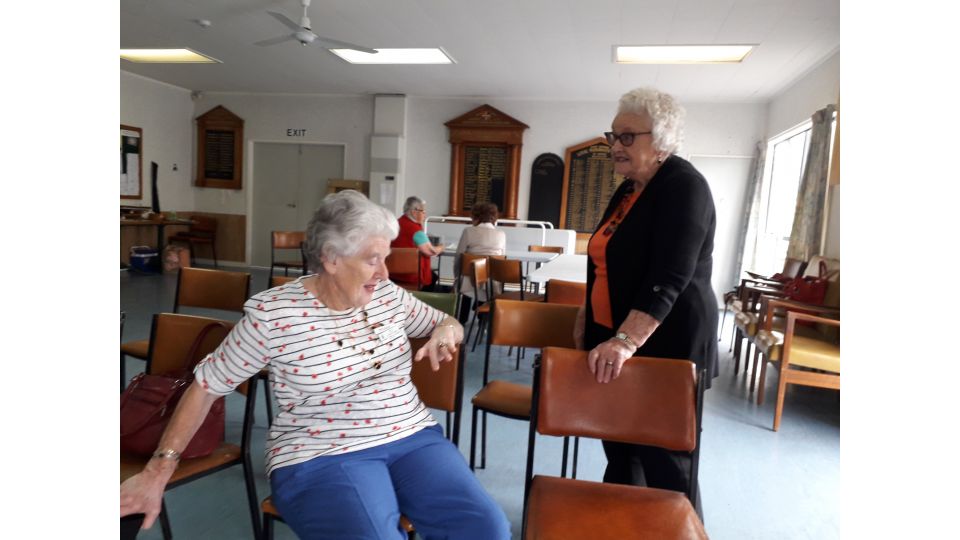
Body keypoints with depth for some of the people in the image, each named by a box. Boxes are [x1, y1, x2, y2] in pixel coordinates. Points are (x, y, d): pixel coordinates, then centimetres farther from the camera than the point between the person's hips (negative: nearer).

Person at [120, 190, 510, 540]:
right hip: (322, 457, -3)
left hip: (413, 439, 4)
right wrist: (158, 469, -2)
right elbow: (206, 386, -2)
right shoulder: (272, 314, -11)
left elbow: (447, 323, 17)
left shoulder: (387, 295, 3)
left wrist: (446, 332, -7)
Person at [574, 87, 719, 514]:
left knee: (663, 458, 2)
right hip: (614, 339, 9)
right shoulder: (629, 188, 12)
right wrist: (587, 314, 20)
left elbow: (668, 278, -27)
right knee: (617, 444, 18)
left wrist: (625, 341, -34)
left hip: (664, 346, -9)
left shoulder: (683, 186, -15)